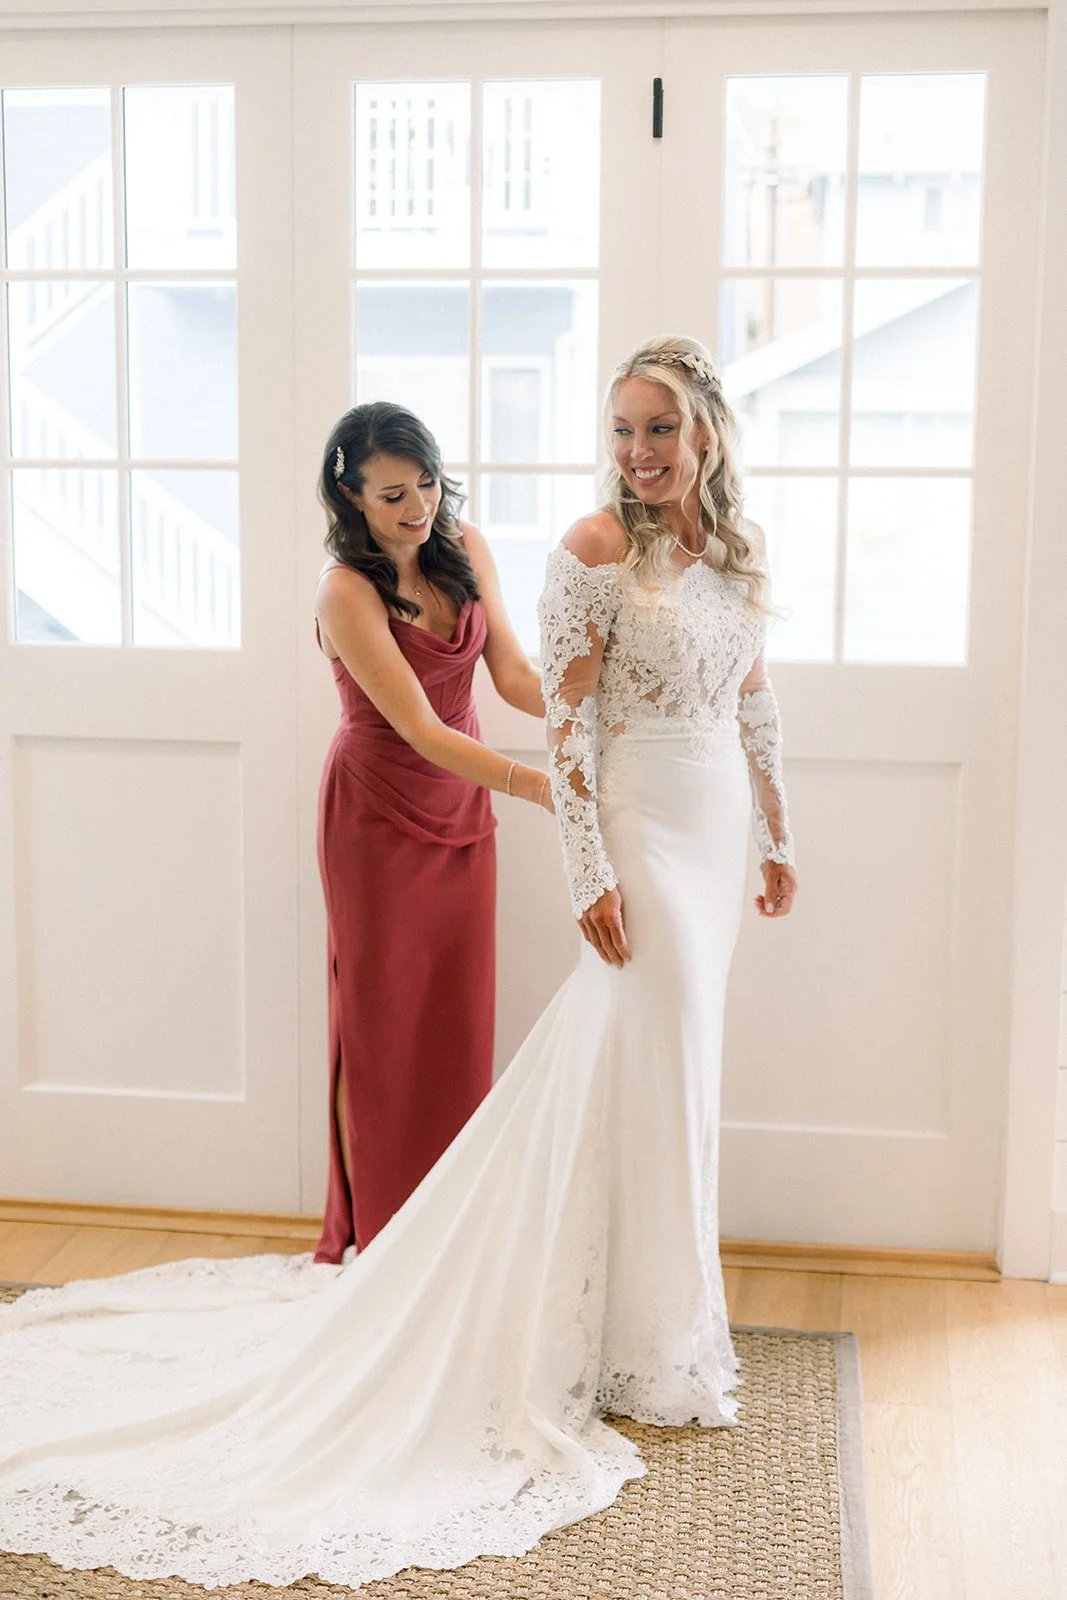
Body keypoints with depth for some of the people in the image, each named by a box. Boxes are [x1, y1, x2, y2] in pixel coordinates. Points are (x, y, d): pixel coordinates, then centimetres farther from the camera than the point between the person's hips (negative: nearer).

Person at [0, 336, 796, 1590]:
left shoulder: (735, 549, 9)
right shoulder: (595, 550, -12)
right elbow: (569, 720, -14)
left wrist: (779, 838, 17)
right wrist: (591, 872, -18)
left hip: (716, 840, 7)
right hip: (643, 836, -7)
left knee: (668, 1064, 14)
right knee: (654, 1068, -1)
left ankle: (654, 1320, 29)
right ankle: (651, 1350, 14)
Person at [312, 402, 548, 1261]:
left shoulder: (465, 548, -3)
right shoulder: (347, 589, -22)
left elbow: (513, 672, -7)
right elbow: (423, 731, -28)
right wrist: (541, 785, -37)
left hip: (461, 808, 6)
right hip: (378, 814, -6)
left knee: (458, 1021, 9)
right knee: (383, 1023, 3)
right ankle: (372, 1237, 17)